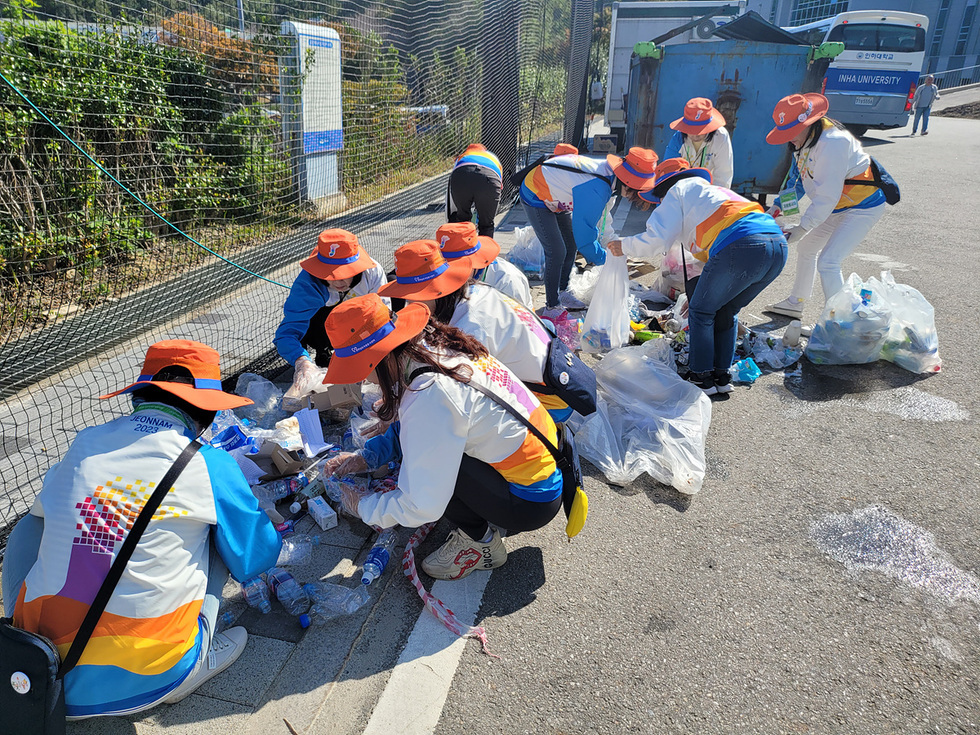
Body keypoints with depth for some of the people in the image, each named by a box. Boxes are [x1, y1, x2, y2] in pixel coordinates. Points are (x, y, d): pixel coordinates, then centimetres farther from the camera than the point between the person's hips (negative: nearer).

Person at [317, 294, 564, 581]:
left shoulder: (429, 396, -29)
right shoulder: (433, 345, -2)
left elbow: (421, 507, -21)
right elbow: (406, 430, 16)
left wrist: (362, 506, -4)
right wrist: (364, 456, 5)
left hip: (532, 503, -9)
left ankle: (480, 541, 1)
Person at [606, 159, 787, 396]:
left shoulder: (679, 191, 16)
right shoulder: (715, 190, 39)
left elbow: (657, 238, 5)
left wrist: (624, 246, 22)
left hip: (740, 247, -8)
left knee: (701, 312, 11)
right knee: (726, 311, 24)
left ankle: (702, 378, 14)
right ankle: (721, 376, 26)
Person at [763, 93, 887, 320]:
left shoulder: (832, 143, -31)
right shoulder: (805, 139, -2)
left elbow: (827, 195, -31)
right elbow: (798, 179, 9)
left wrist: (803, 227, -29)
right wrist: (778, 206, -1)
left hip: (863, 207, -10)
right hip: (838, 206, 10)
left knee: (827, 262, -19)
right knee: (806, 247, 20)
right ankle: (795, 304, 39)